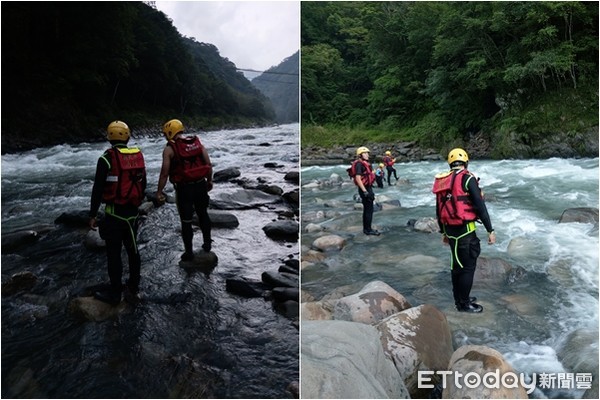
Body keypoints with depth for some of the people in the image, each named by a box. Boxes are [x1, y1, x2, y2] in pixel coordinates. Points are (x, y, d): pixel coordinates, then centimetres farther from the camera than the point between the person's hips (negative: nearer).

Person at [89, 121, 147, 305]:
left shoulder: (107, 159, -14)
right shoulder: (138, 155, 3)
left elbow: (98, 189, -14)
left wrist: (93, 214, -6)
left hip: (115, 213, -6)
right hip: (133, 212, 6)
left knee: (114, 253, 2)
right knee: (132, 249, 17)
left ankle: (115, 293, 11)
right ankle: (133, 286, 29)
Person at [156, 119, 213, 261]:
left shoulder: (169, 149, -8)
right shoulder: (197, 142, 4)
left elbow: (164, 173, -10)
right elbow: (209, 164, 3)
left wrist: (159, 192, -1)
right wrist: (209, 181, 16)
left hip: (184, 188, -4)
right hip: (201, 185, 4)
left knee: (186, 221, 9)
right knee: (203, 214, 23)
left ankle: (189, 253, 17)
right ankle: (207, 243, 34)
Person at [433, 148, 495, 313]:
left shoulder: (441, 181, 10)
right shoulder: (467, 178, -12)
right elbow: (480, 206, -16)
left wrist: (444, 232, 26)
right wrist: (490, 230, -10)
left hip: (450, 229, 8)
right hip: (465, 230, -7)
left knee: (458, 264, 20)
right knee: (468, 265, 3)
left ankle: (460, 298, 32)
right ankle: (464, 303, 11)